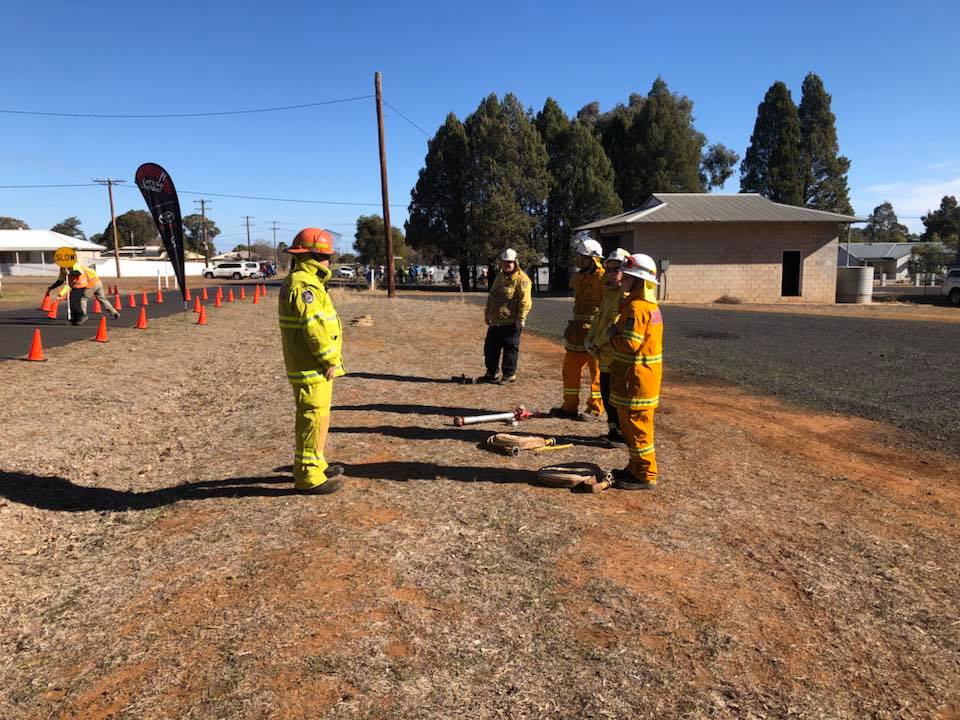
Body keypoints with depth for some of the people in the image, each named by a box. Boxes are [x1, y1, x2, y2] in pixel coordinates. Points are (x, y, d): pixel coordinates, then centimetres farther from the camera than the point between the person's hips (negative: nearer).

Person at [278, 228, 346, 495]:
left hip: (315, 366, 11)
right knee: (314, 417, -4)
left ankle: (315, 464, 33)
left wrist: (331, 359, 14)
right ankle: (308, 475, 5)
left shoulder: (306, 281, 16)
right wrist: (331, 360, -17)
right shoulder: (303, 285, -18)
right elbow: (314, 327, -24)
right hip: (312, 367, -11)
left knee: (317, 416, 20)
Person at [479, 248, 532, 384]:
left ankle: (509, 375, 13)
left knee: (510, 349, 1)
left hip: (511, 322, -8)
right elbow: (491, 296, 24)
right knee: (490, 347, 13)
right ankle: (491, 374, 25)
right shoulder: (500, 276, 16)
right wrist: (487, 313, 21)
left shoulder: (521, 279, -11)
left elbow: (525, 301, -17)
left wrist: (521, 318, -21)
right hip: (495, 321, 8)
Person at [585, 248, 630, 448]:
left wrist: (596, 341, -14)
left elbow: (616, 324, -23)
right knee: (606, 394, 17)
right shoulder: (609, 292, 16)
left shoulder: (627, 295, -16)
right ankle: (613, 430, 31)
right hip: (605, 355, 9)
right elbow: (599, 317, 19)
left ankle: (625, 435, 12)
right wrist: (589, 339, 4)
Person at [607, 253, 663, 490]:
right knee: (632, 425, 19)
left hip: (636, 378, -10)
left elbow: (629, 343, -26)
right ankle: (636, 468, 30)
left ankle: (645, 475, 8)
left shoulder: (636, 307, -20)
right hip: (637, 376, 10)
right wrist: (617, 333, 8)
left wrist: (612, 335, -8)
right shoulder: (650, 305, 14)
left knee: (636, 425, -2)